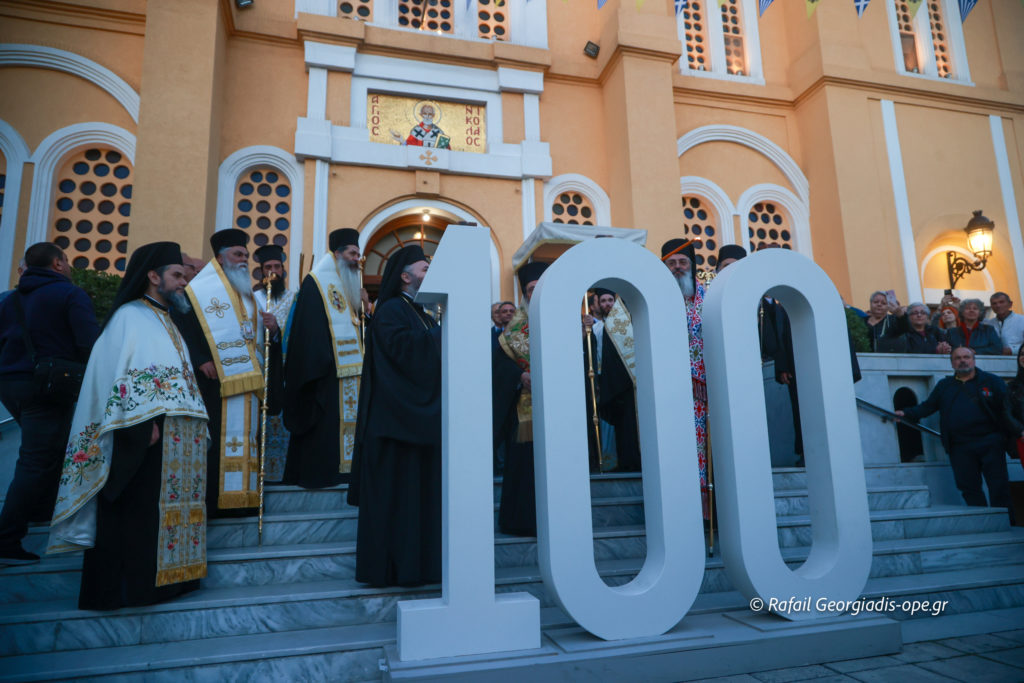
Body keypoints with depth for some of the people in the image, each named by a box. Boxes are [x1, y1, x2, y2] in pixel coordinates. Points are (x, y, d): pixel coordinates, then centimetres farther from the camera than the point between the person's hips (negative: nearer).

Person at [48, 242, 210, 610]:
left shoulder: (165, 321, 22)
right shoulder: (131, 316, -4)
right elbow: (123, 375, -14)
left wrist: (194, 426, 15)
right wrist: (145, 422, -22)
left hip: (175, 437, 9)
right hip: (147, 435, -8)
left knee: (167, 505, 9)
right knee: (138, 509, -6)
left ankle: (160, 575, 15)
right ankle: (128, 584, 1)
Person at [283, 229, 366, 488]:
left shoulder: (351, 286, 19)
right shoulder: (315, 282, -5)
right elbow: (310, 327, -13)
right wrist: (320, 362, -20)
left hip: (352, 367, 8)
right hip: (328, 368, -8)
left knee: (351, 416, 7)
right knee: (326, 418, -6)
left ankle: (346, 467, 13)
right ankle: (319, 470, 1)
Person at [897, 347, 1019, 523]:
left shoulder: (992, 382, 9)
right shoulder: (944, 386, 17)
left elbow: (1005, 412, 6)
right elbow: (927, 406, 16)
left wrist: (1018, 430, -8)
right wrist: (906, 413, 1)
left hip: (990, 443, -2)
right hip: (960, 448, 2)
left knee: (999, 487, -3)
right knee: (970, 489, 3)